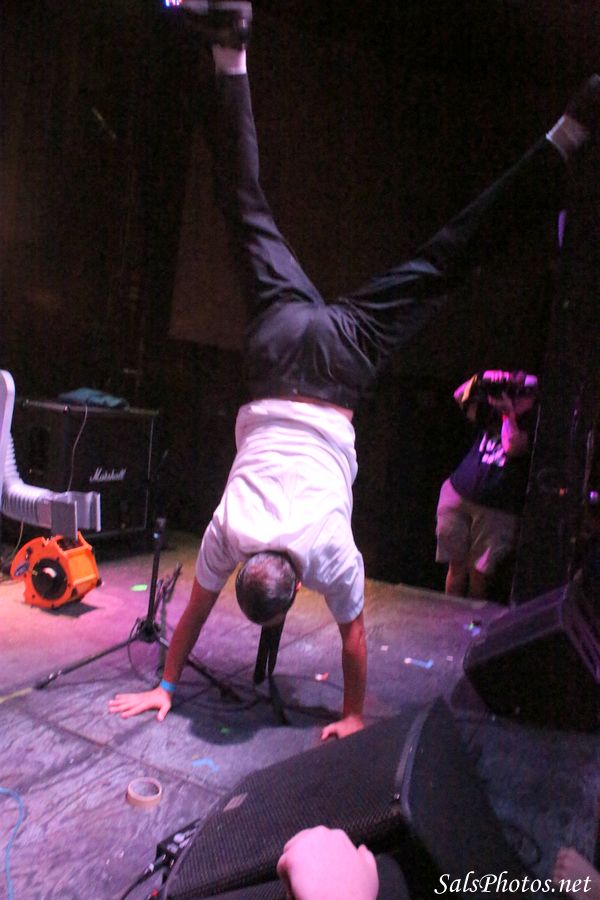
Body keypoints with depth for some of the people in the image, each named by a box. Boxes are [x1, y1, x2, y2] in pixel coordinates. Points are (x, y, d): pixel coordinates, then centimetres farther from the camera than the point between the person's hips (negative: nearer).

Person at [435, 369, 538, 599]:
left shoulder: (532, 426, -4)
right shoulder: (494, 415, 11)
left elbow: (513, 448, -22)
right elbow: (460, 397, 9)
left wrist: (509, 414, -17)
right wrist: (479, 379, -7)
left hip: (495, 510, -4)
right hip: (457, 496, 4)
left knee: (479, 573, 3)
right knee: (457, 566, 9)